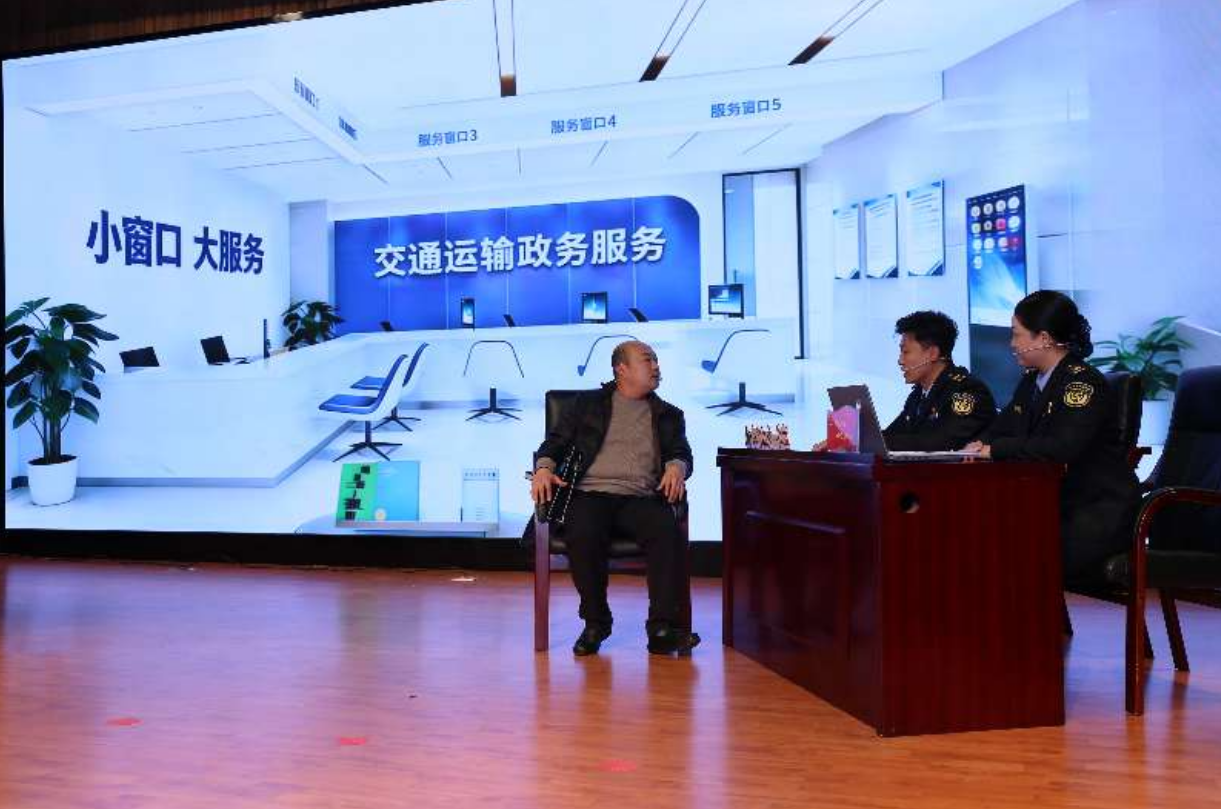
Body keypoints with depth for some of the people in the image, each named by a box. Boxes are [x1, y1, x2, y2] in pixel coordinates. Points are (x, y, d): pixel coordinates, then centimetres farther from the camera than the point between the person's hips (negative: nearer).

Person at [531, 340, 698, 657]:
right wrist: (544, 467, -8)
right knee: (582, 536, -33)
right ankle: (595, 621, -11)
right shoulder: (588, 403, 19)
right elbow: (554, 442, 14)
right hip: (590, 492, -1)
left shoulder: (669, 415, 25)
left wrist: (676, 466, -13)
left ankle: (662, 628, -25)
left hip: (640, 497, 1)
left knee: (669, 534, -31)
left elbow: (681, 452, 12)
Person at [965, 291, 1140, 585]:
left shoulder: (1085, 382, -15)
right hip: (1053, 505, 8)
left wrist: (996, 449, -22)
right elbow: (1003, 426, 19)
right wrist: (982, 445, -5)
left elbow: (1064, 448, -29)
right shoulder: (1031, 381, 12)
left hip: (1101, 513, -8)